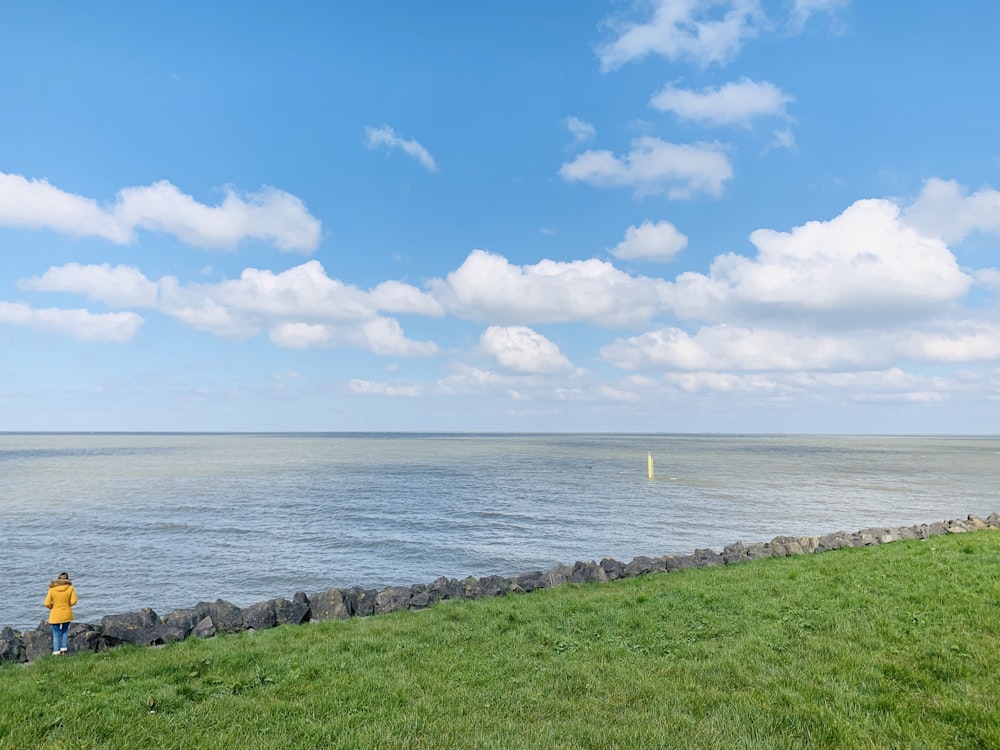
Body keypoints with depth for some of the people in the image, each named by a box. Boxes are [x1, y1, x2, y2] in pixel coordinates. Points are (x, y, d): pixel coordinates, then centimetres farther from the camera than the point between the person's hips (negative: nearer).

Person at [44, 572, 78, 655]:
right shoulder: (70, 588, -7)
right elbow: (74, 601, -10)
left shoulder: (52, 589, -10)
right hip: (67, 614, 2)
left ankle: (56, 652, 12)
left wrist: (53, 607, 9)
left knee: (56, 634, 10)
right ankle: (64, 650, 19)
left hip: (55, 615, -1)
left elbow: (47, 604, -12)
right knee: (65, 631, 21)